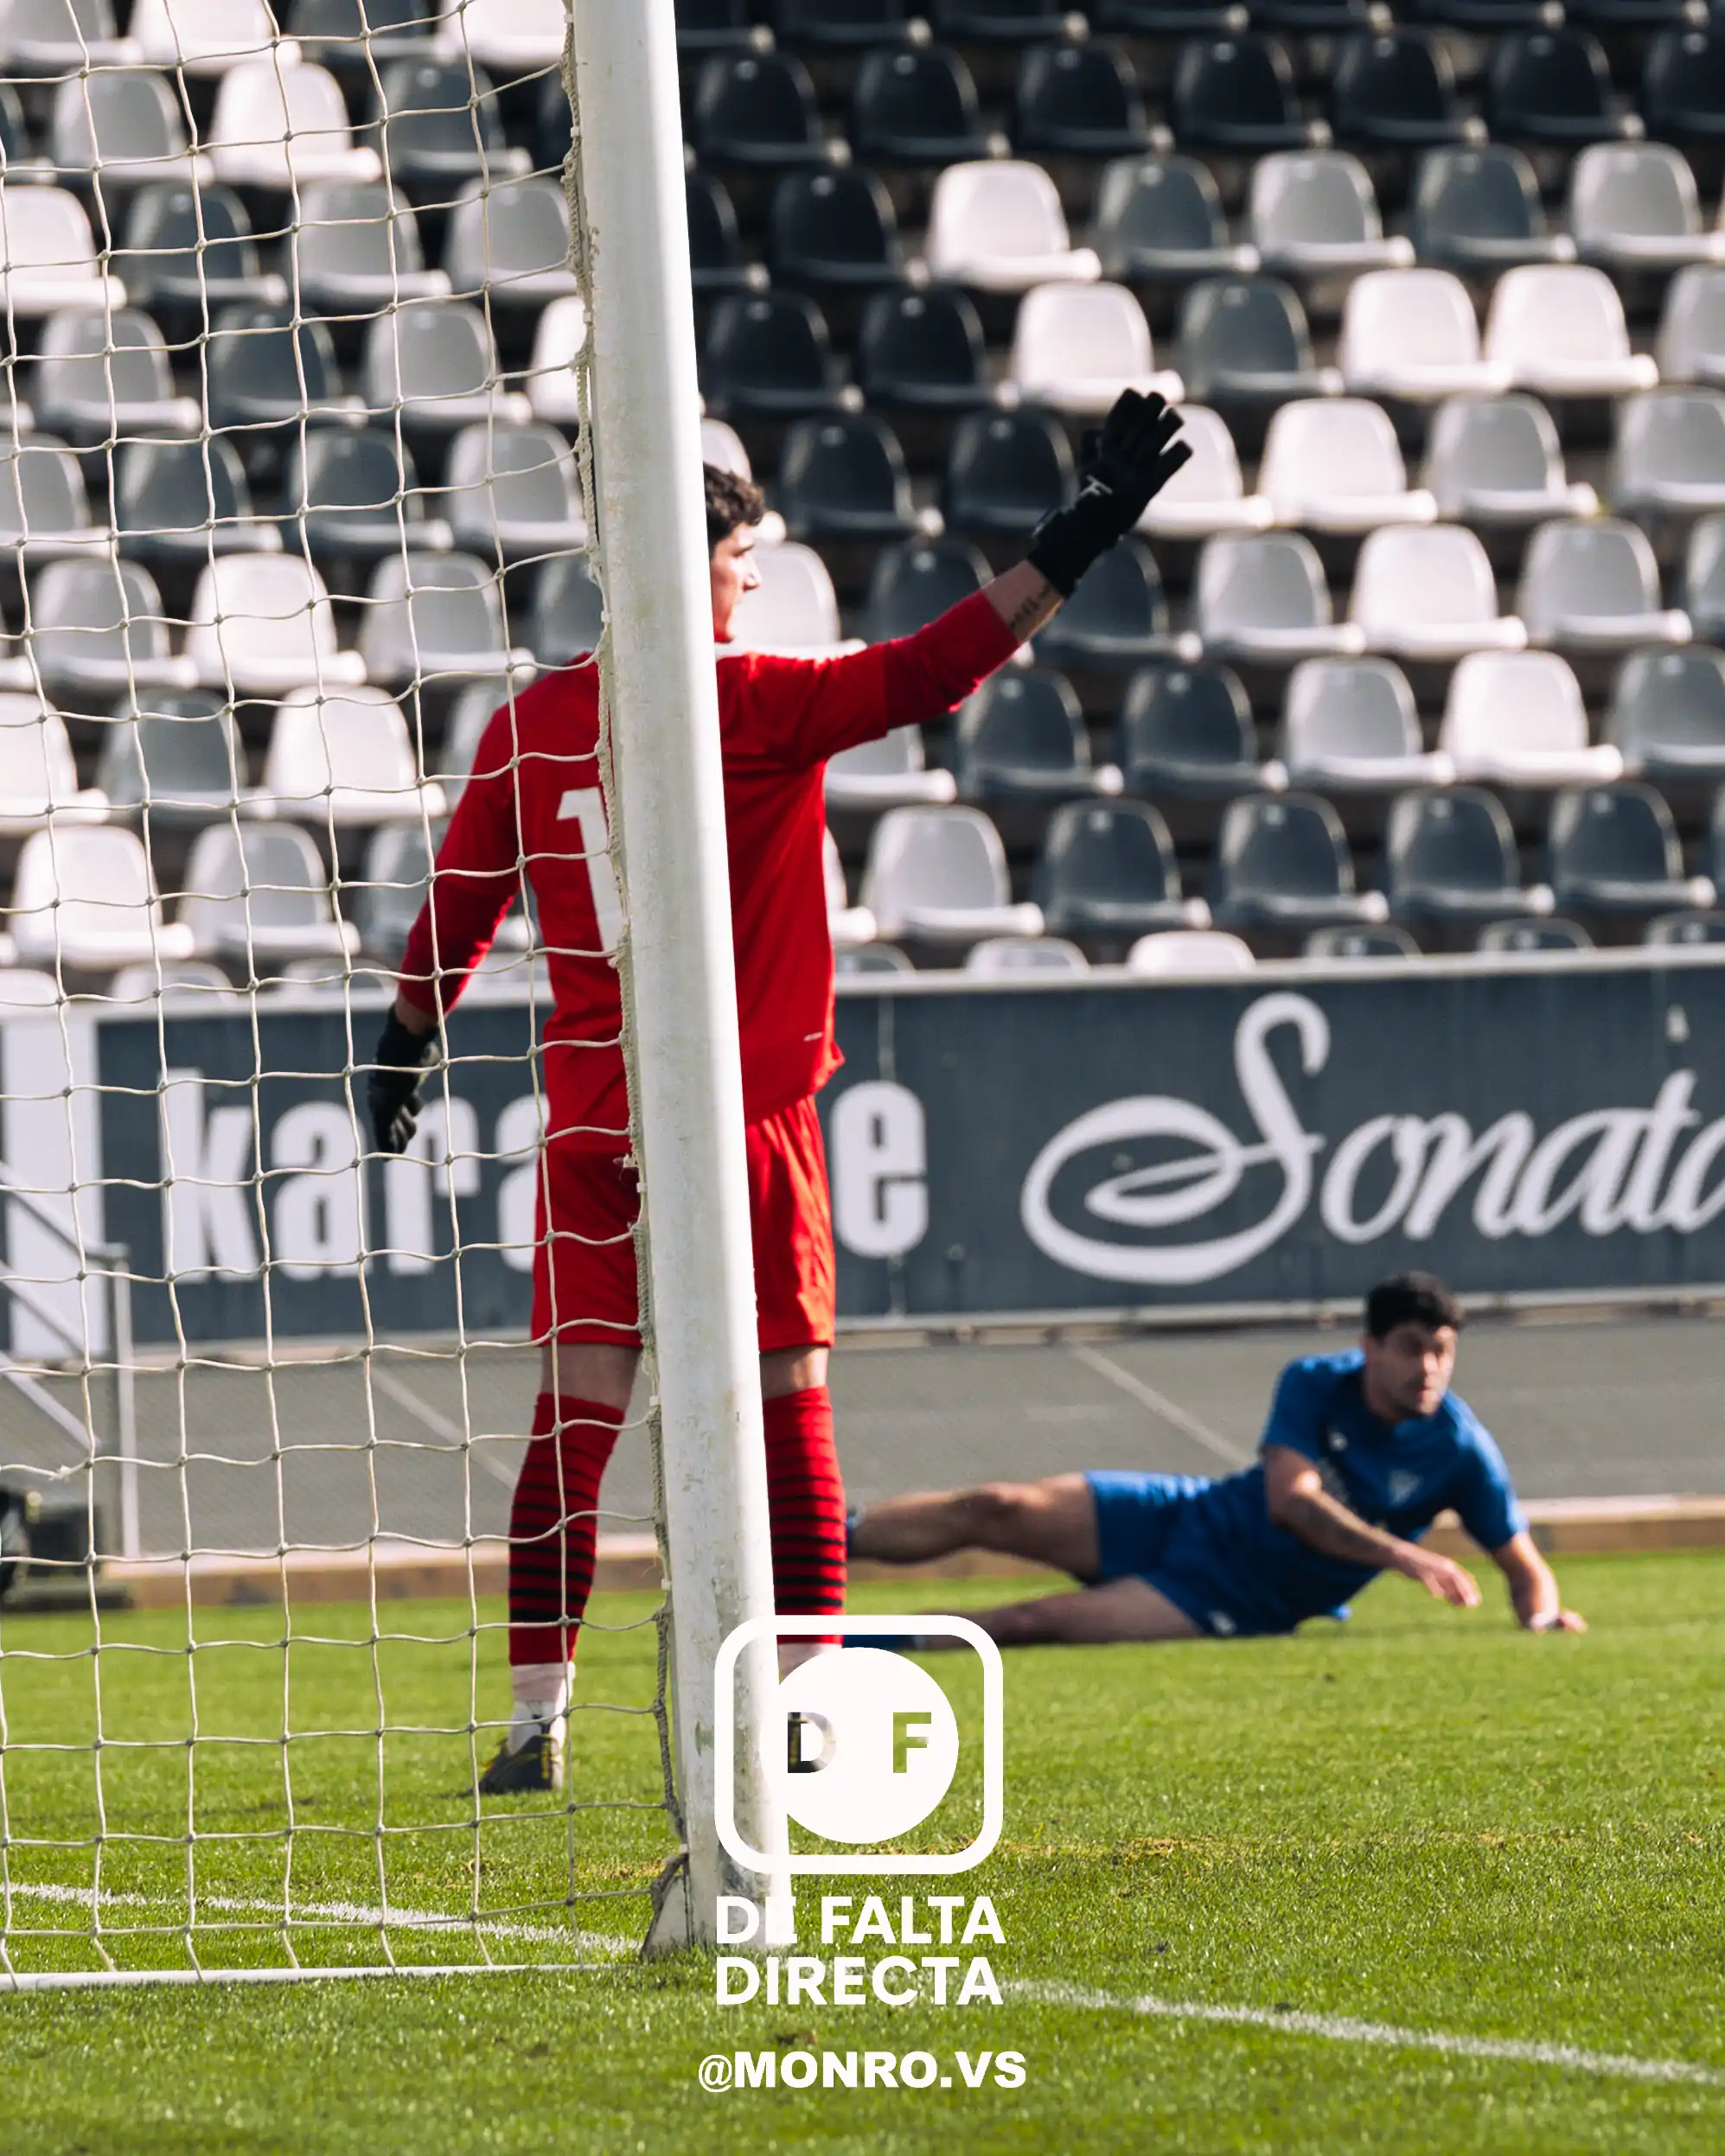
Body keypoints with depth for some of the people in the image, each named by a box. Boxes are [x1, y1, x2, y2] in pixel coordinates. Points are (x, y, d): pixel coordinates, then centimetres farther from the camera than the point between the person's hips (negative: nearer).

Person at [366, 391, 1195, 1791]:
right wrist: (1086, 532, -10)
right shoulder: (749, 705, -8)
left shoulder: (528, 726, 5)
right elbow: (932, 675, -13)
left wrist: (411, 1045, 28)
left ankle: (536, 1720, 0)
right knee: (789, 1407, 5)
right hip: (746, 1119, -4)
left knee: (575, 1416, 3)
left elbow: (458, 911, 13)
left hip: (591, 1122, 4)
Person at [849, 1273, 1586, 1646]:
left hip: (1235, 1603, -2)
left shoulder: (1461, 1451, -15)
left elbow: (1521, 1561, -5)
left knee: (1044, 1622, -21)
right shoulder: (1317, 1385, -11)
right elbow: (1290, 1498, -24)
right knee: (996, 1511, -9)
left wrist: (1543, 1611, -28)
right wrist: (1399, 1554, -35)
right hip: (1193, 1516, 3)